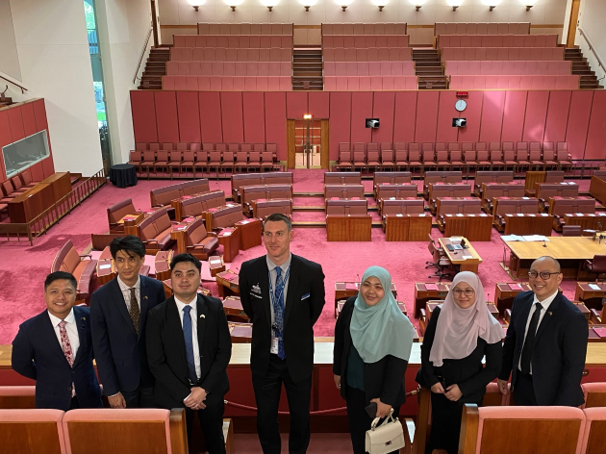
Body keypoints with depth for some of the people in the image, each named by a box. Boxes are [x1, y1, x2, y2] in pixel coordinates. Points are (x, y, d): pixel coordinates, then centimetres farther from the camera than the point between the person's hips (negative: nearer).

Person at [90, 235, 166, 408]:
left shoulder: (156, 288, -7)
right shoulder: (100, 297, -12)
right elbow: (100, 348, -8)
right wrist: (111, 390, -9)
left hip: (153, 375, 2)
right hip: (122, 380, -1)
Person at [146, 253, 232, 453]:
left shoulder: (214, 307, -8)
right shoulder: (157, 315, -11)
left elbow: (224, 351, -6)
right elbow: (156, 363, -10)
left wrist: (204, 388, -13)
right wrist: (184, 394, -14)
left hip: (210, 390, 1)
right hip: (175, 394, -1)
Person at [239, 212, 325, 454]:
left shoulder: (311, 271, -16)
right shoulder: (249, 270, -12)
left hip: (298, 357, -1)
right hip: (264, 358, 1)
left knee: (300, 416, 17)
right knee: (265, 417, 16)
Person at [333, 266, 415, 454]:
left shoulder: (396, 321, -24)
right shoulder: (351, 306, -9)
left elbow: (398, 364, -19)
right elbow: (340, 339, 5)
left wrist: (387, 399, -16)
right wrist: (337, 370, 12)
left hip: (379, 390, -4)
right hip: (353, 385, 4)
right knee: (357, 431, 21)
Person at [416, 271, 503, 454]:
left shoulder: (489, 326, -15)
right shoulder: (440, 313, -9)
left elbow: (493, 369, -6)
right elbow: (426, 349, 1)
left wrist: (464, 389, -11)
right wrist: (432, 380, -8)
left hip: (468, 395, -1)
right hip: (437, 389, 2)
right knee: (434, 434, 15)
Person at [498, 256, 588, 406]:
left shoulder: (573, 318, -22)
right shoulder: (520, 301, -4)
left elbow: (574, 367, -17)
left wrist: (561, 409, -15)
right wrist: (503, 374, 12)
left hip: (549, 393, -5)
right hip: (520, 384, 5)